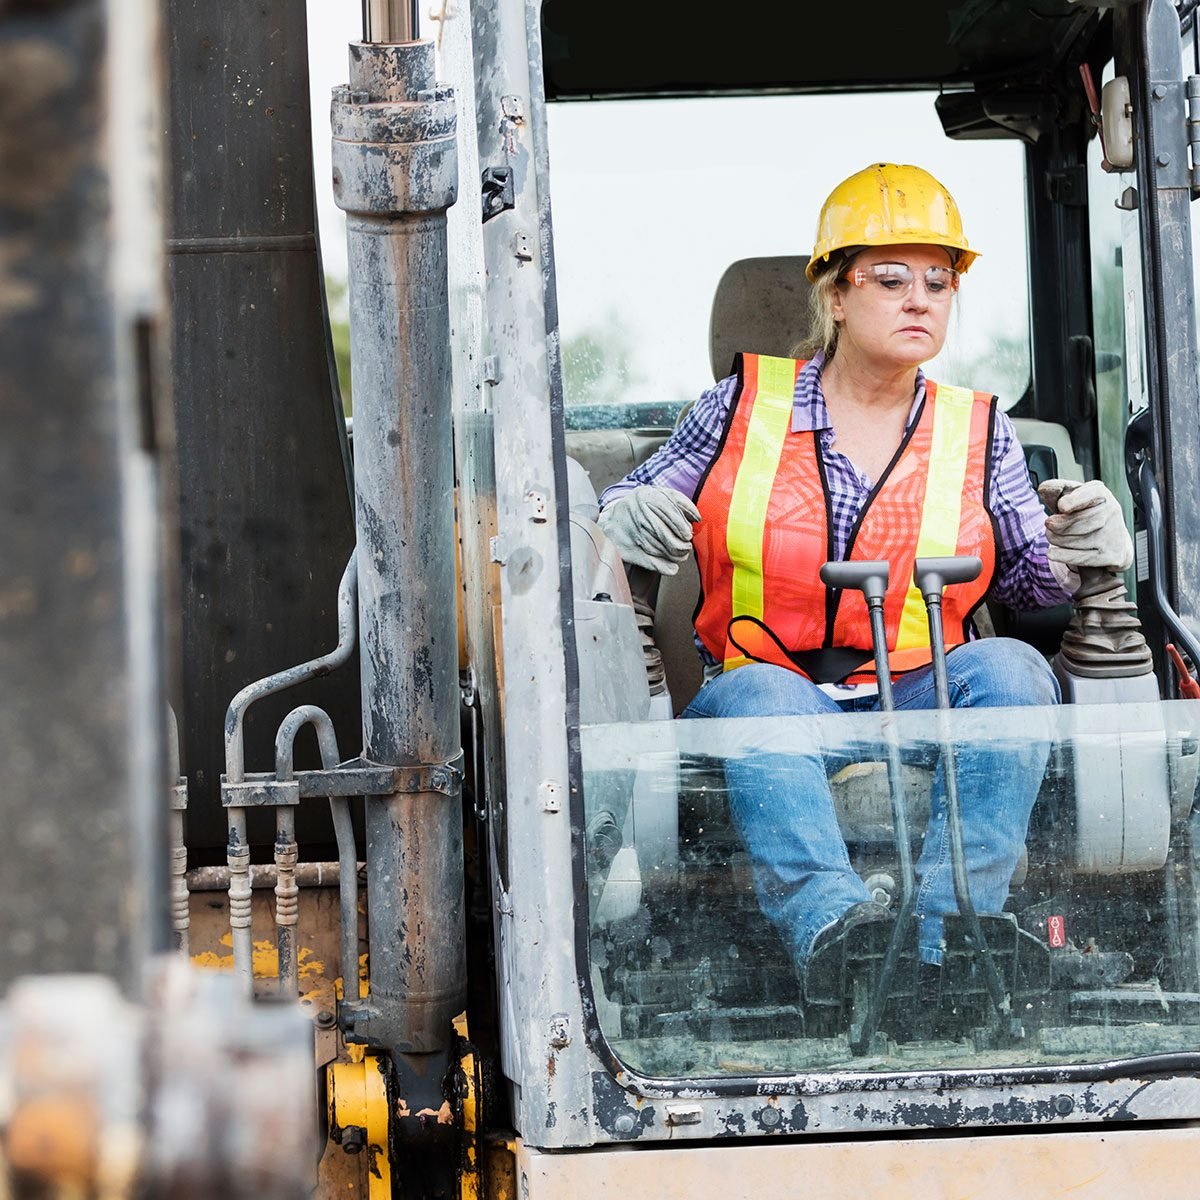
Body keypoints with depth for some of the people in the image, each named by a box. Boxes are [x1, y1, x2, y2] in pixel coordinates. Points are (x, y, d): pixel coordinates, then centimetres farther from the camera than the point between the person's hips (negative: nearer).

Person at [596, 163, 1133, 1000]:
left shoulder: (979, 433, 15)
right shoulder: (742, 406, 11)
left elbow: (1035, 581, 11)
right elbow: (628, 515, 14)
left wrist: (1084, 552, -12)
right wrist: (625, 522, -10)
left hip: (921, 710, 2)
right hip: (769, 691, -1)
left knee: (1008, 668, -29)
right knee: (759, 694, -35)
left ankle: (945, 936, -45)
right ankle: (830, 927, -59)